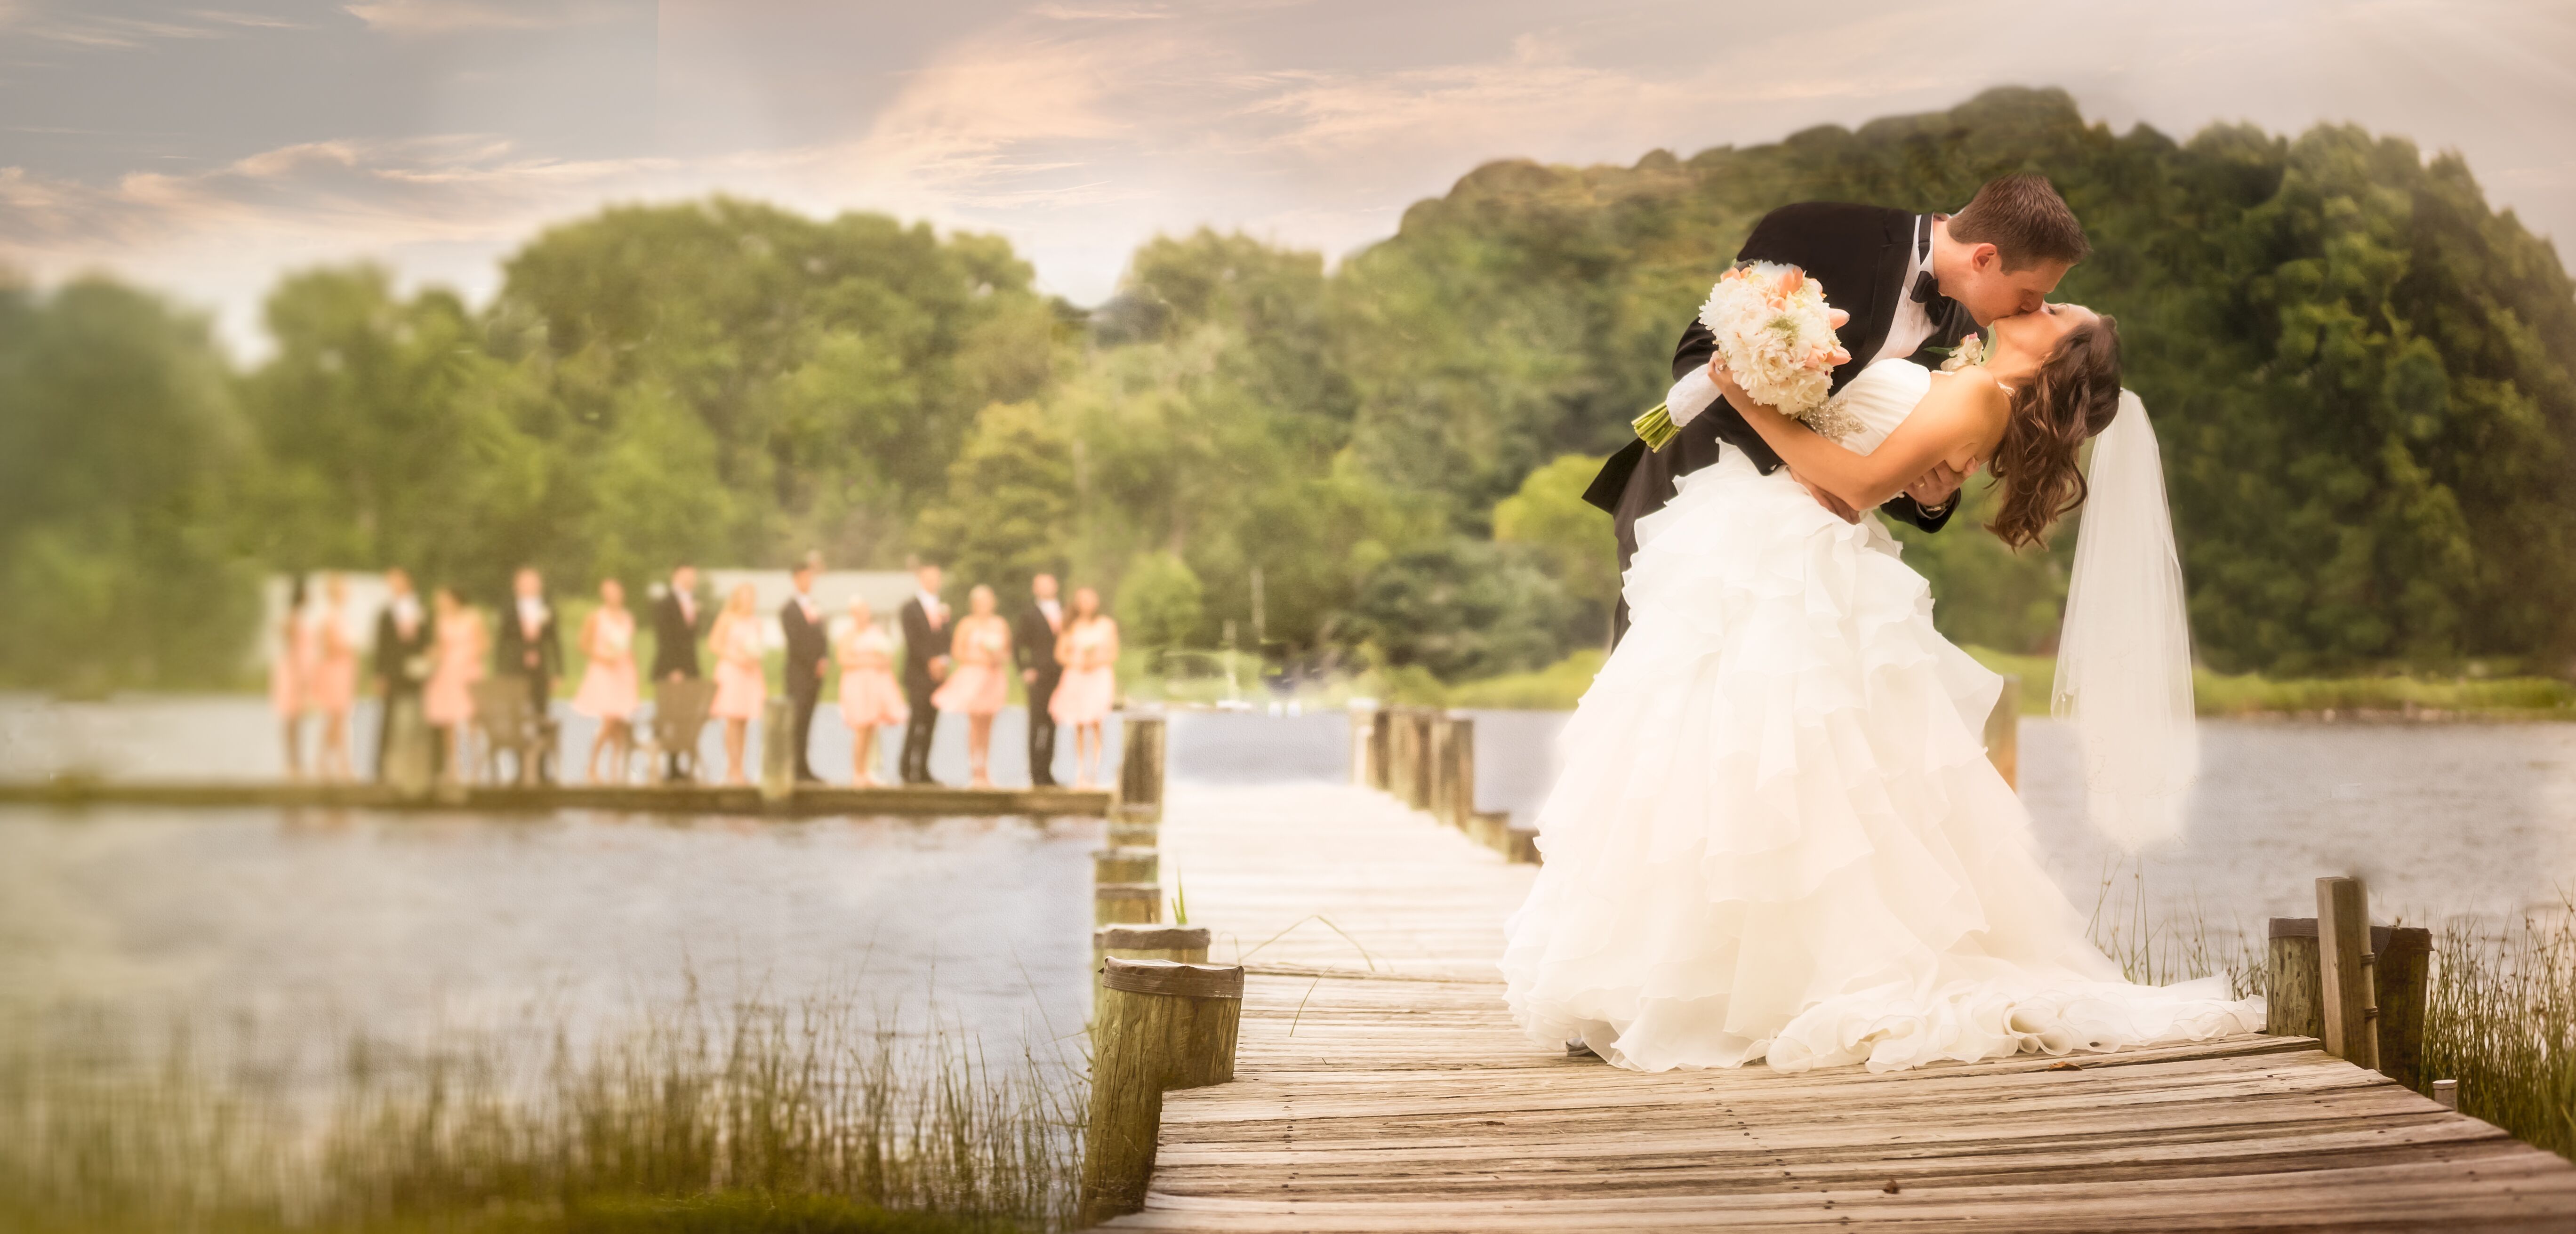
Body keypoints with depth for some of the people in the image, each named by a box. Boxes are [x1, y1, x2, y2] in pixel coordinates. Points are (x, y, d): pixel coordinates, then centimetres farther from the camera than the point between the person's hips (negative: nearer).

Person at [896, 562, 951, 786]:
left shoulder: (941, 607, 16)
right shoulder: (910, 607, -2)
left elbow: (945, 639, 15)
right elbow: (913, 641, -10)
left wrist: (943, 660, -3)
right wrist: (931, 661, -16)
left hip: (937, 673, 6)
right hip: (918, 673, -6)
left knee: (931, 722, 4)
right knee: (918, 721, -9)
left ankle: (922, 770, 6)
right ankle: (907, 769, -5)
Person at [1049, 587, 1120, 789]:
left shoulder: (1107, 625, 8)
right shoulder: (1070, 626, 9)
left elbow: (1113, 654, 10)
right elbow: (1060, 654, 7)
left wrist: (1097, 660, -9)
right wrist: (1078, 662, -10)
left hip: (1100, 676, -1)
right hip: (1075, 678, 1)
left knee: (1094, 723, -14)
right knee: (1079, 727, -1)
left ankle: (1093, 774, -16)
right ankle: (1080, 774, 3)